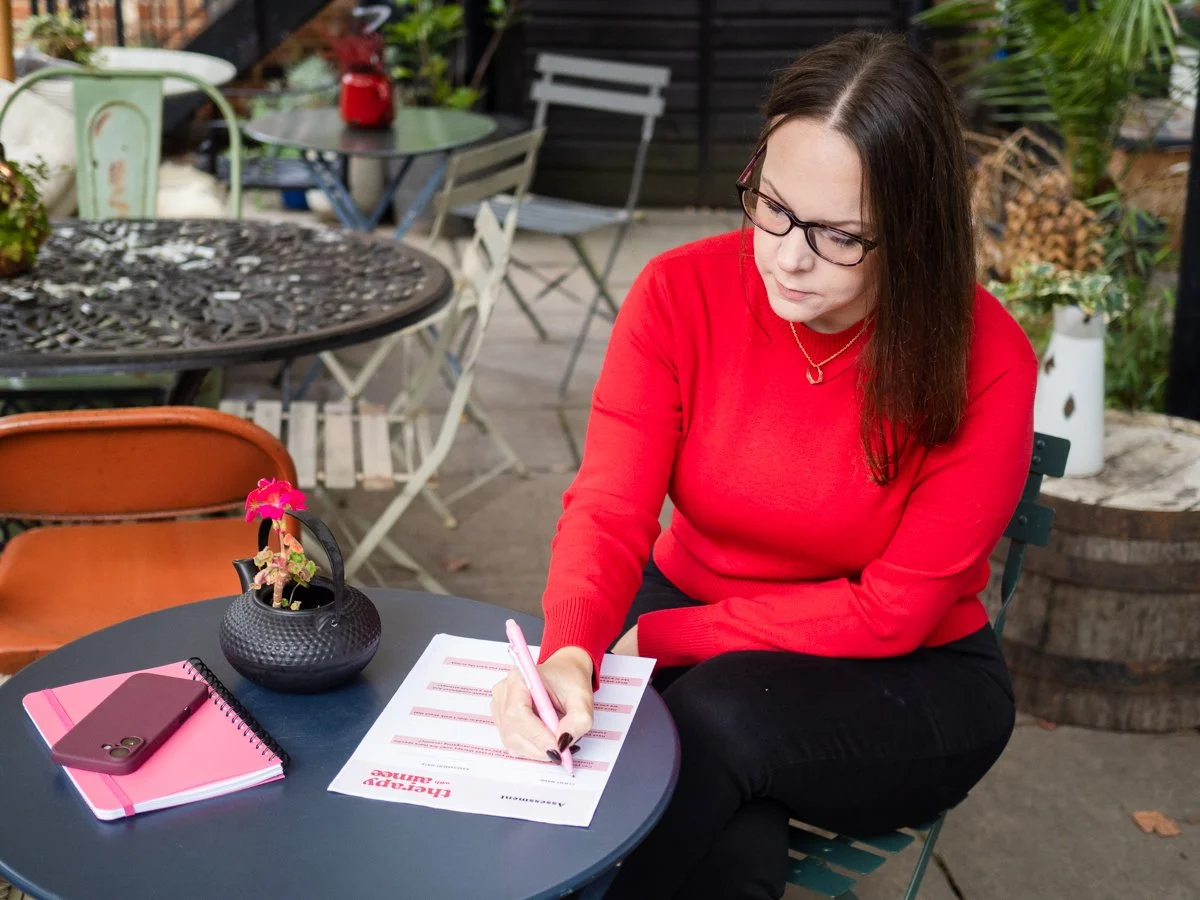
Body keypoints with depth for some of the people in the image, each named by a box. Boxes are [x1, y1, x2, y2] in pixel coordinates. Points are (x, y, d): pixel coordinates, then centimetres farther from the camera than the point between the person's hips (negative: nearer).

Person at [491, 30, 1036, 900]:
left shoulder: (984, 364, -22)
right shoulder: (683, 293, -15)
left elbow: (892, 613, -19)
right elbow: (609, 508, -19)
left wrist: (657, 638, -23)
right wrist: (570, 652, -40)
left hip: (906, 679, -1)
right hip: (693, 628, 2)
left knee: (718, 720, -33)